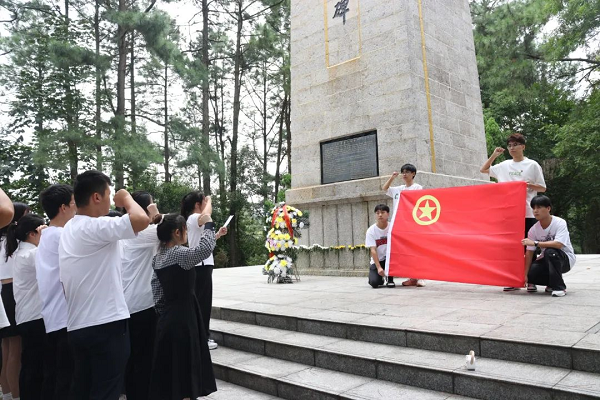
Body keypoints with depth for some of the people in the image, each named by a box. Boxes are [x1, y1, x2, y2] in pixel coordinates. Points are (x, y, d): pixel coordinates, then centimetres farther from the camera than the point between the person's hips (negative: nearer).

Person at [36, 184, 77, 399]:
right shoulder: (63, 235, -16)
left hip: (52, 318, 10)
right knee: (67, 379, -3)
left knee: (53, 377, 16)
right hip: (67, 317, -10)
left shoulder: (45, 236, 16)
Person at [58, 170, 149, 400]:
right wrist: (126, 197, -13)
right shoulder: (95, 227, -17)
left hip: (78, 326, 9)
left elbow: (65, 285, 18)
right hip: (106, 326, -9)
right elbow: (141, 220, -33)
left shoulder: (69, 230, 13)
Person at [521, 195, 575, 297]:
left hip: (566, 259, -4)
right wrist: (525, 275, -16)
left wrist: (535, 243, -37)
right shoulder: (533, 230, -9)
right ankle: (552, 283, 14)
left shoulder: (560, 223, -21)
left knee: (550, 251, -35)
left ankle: (559, 287, -20)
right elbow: (529, 252, -10)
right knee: (531, 272, -21)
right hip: (547, 260, 4)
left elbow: (559, 244, -36)